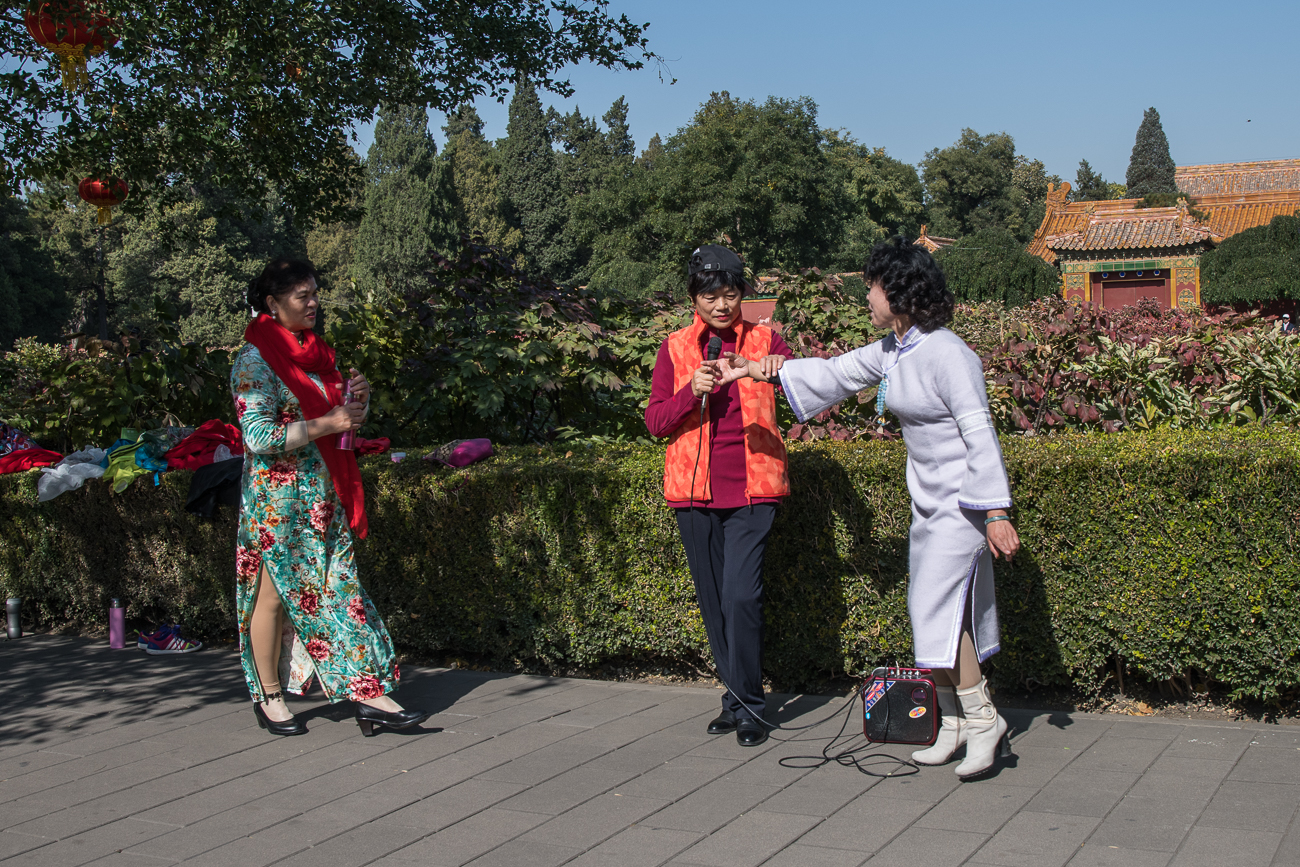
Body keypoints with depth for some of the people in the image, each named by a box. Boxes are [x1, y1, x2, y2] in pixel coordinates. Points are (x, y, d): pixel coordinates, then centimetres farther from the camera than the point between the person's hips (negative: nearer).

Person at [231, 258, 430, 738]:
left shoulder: (318, 352, 12)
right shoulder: (254, 360, -11)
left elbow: (347, 422, 18)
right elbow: (260, 436, -20)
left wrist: (357, 397, -4)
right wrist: (328, 423, -21)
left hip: (324, 495, 7)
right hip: (277, 497, -7)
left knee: (339, 588, 3)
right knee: (275, 593, 3)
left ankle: (367, 692, 2)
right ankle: (269, 698, 17)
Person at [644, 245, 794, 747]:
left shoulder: (763, 340, 6)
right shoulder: (675, 349, 9)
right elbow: (655, 421, 3)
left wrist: (781, 366, -28)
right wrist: (692, 392, -15)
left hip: (751, 487, -2)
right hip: (694, 489, 3)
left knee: (741, 596, -13)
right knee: (713, 601, 9)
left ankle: (748, 707, 0)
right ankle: (736, 697, 23)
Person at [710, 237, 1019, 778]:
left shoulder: (946, 354, -21)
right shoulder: (891, 350, 7)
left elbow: (979, 433, -22)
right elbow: (836, 374, 18)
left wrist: (996, 513, -24)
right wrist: (755, 370, 17)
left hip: (962, 500, -9)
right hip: (928, 499, 9)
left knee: (941, 609, -13)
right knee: (929, 609, 10)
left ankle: (984, 722, -1)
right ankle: (953, 723, 19)